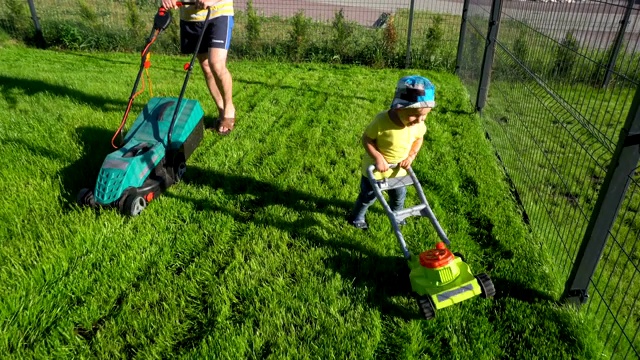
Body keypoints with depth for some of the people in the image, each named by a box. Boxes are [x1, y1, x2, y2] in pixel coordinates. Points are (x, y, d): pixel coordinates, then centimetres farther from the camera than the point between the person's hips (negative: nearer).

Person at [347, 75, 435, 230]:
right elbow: (366, 139, -22)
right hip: (375, 169, -4)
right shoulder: (382, 121, -35)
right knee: (368, 197, 17)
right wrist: (378, 157, -30)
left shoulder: (419, 124, -18)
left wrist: (411, 156, -12)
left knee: (399, 196, 27)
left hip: (398, 170, 5)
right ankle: (356, 217, 45)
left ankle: (396, 213, 59)